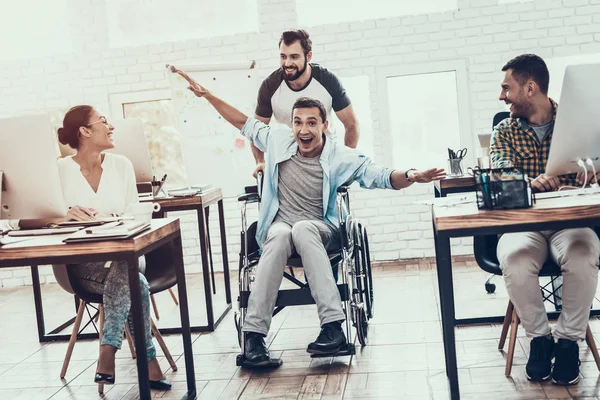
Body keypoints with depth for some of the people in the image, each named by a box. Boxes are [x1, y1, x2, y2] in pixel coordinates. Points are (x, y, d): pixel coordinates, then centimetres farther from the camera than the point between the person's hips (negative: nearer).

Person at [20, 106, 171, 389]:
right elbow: (25, 219, -9)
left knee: (121, 272, -34)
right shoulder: (60, 170, -1)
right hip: (82, 262, -2)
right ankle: (147, 359, -21)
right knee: (134, 284, -30)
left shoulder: (121, 164, 8)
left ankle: (108, 352, -26)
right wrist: (64, 216, -27)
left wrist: (109, 218, -17)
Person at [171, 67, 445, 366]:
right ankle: (254, 333, -37)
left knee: (301, 229, -38)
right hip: (279, 226, 1)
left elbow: (382, 177, -11)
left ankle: (333, 326, -43)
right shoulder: (278, 139, 2)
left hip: (319, 229, -1)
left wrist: (410, 177, -30)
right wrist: (206, 95, 14)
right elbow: (243, 123, 15)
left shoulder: (341, 157, -6)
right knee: (281, 235, -37)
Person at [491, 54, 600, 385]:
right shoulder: (504, 131, 7)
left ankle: (568, 339, -13)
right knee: (513, 259, -34)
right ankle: (540, 338, -10)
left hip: (569, 218, 0)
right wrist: (531, 182, -32)